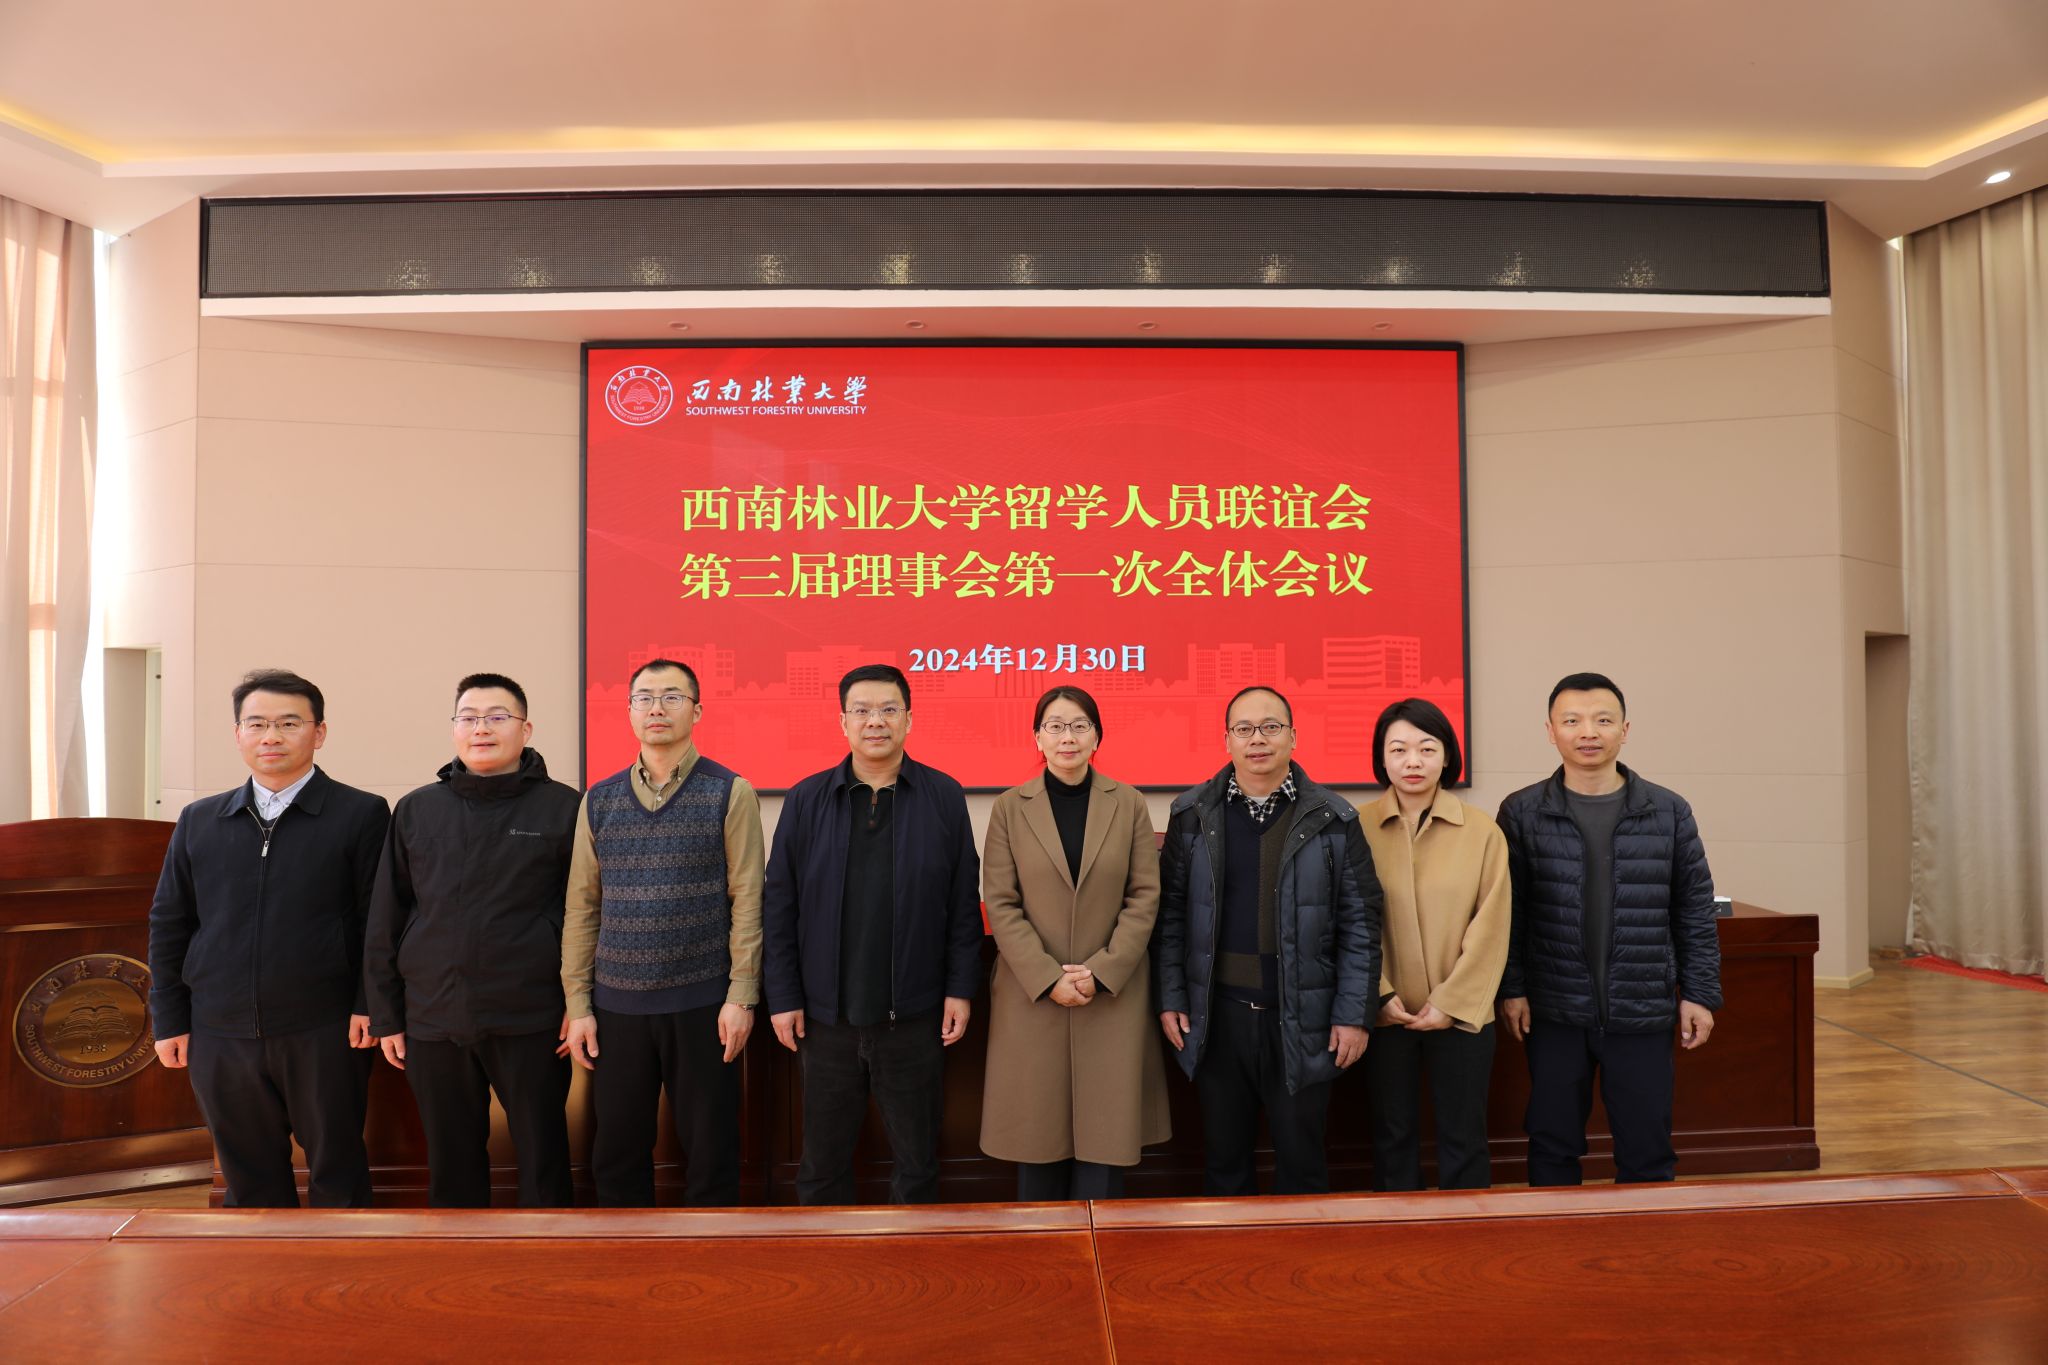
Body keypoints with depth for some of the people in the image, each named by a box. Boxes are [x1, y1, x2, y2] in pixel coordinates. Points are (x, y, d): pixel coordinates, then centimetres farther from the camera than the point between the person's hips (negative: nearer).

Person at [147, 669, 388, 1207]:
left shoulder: (360, 814, -3)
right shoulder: (199, 820, 9)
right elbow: (168, 923, 12)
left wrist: (370, 1004, -10)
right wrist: (169, 1020, 8)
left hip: (322, 1034, -3)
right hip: (221, 1035, 4)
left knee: (337, 1175, 8)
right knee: (249, 1180, 14)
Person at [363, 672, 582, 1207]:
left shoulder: (564, 808, -2)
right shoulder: (415, 811, 7)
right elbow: (385, 921, 9)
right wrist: (385, 1016, 7)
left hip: (531, 1020, -3)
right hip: (433, 1021, 3)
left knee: (543, 1154, 6)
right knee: (451, 1162, 13)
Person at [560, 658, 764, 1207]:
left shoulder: (730, 793, -2)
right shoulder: (599, 800, 8)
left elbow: (747, 901, -5)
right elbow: (581, 908, 8)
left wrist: (741, 996, -9)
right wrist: (578, 1004, 4)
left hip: (702, 1003, -3)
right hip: (617, 1006, 3)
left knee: (710, 1151, 7)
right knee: (616, 1154, 11)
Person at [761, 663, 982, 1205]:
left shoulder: (944, 797, -1)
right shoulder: (807, 800, 1)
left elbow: (964, 902, 1)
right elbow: (778, 906, 2)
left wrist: (960, 988, -3)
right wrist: (782, 996, -2)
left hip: (914, 1016, 0)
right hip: (827, 1016, 1)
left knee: (917, 1162, 12)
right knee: (823, 1164, 13)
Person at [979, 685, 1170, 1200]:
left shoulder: (1129, 805, 3)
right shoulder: (1010, 808, 2)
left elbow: (1144, 897, 1)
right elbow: (1000, 904, -2)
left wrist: (1101, 972, -10)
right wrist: (1048, 978, -11)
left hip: (1114, 998, 0)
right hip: (1032, 998, 0)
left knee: (1104, 1135, 3)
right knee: (1039, 1138, 6)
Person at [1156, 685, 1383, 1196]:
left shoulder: (1333, 820, -1)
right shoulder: (1192, 815, 3)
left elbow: (1359, 921, -1)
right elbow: (1171, 912, 5)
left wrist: (1354, 1014, -5)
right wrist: (1170, 998, 0)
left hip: (1301, 1019, -1)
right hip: (1217, 1015, 1)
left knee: (1301, 1159, 10)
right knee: (1225, 1158, 13)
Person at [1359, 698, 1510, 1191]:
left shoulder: (1482, 831, -3)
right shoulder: (1358, 827, -4)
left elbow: (1490, 929, -4)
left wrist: (1452, 1003, -8)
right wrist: (1381, 996, -9)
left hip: (1461, 1015, 0)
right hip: (1386, 1014, 0)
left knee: (1463, 1141, 10)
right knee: (1393, 1137, 12)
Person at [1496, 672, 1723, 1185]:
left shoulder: (1669, 812, 2)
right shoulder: (1521, 812, -2)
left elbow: (1695, 910, 6)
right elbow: (1507, 911, 0)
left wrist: (1699, 993, 3)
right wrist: (1511, 989, -4)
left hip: (1642, 1013, 1)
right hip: (1554, 1013, 0)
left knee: (1647, 1149, 9)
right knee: (1552, 1147, 10)